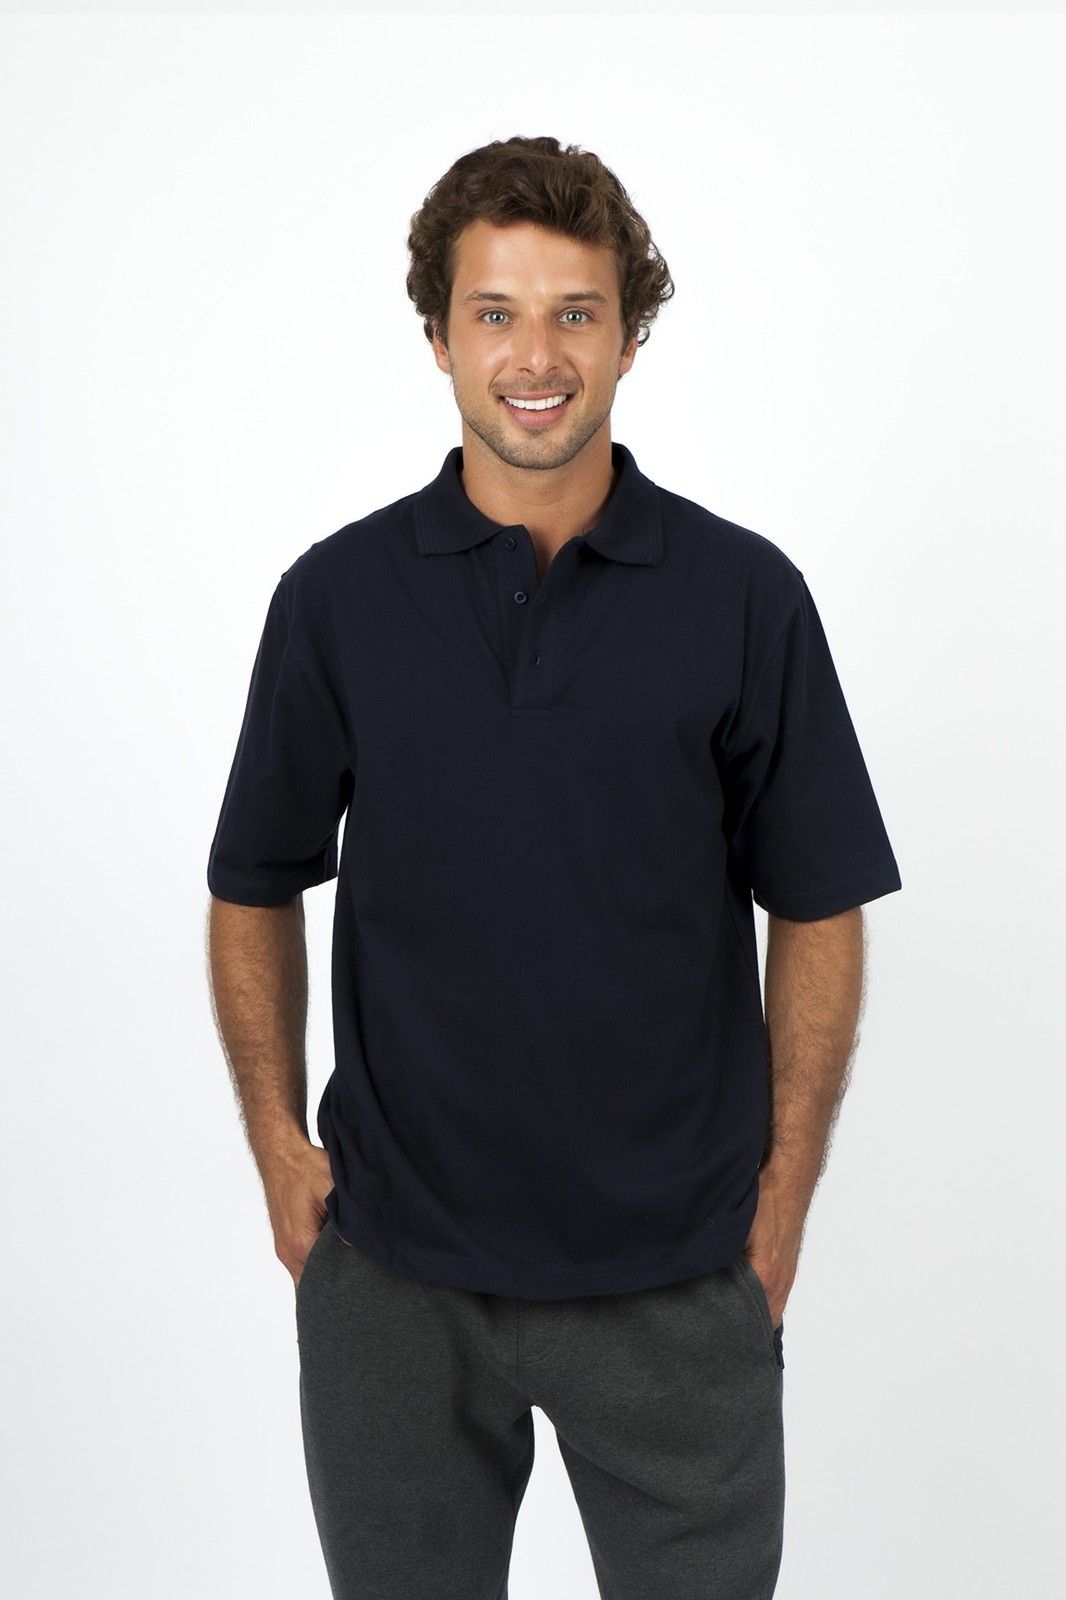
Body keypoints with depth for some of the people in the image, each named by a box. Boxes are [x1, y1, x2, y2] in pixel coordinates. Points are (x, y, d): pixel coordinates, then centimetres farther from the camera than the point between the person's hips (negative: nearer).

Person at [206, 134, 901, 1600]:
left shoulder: (744, 596, -4)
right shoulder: (338, 595, -1)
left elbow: (814, 912, 0)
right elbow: (255, 891, 7)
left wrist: (784, 1193, -3)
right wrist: (280, 1145, 0)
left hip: (678, 1273, -1)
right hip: (393, 1270, 1)